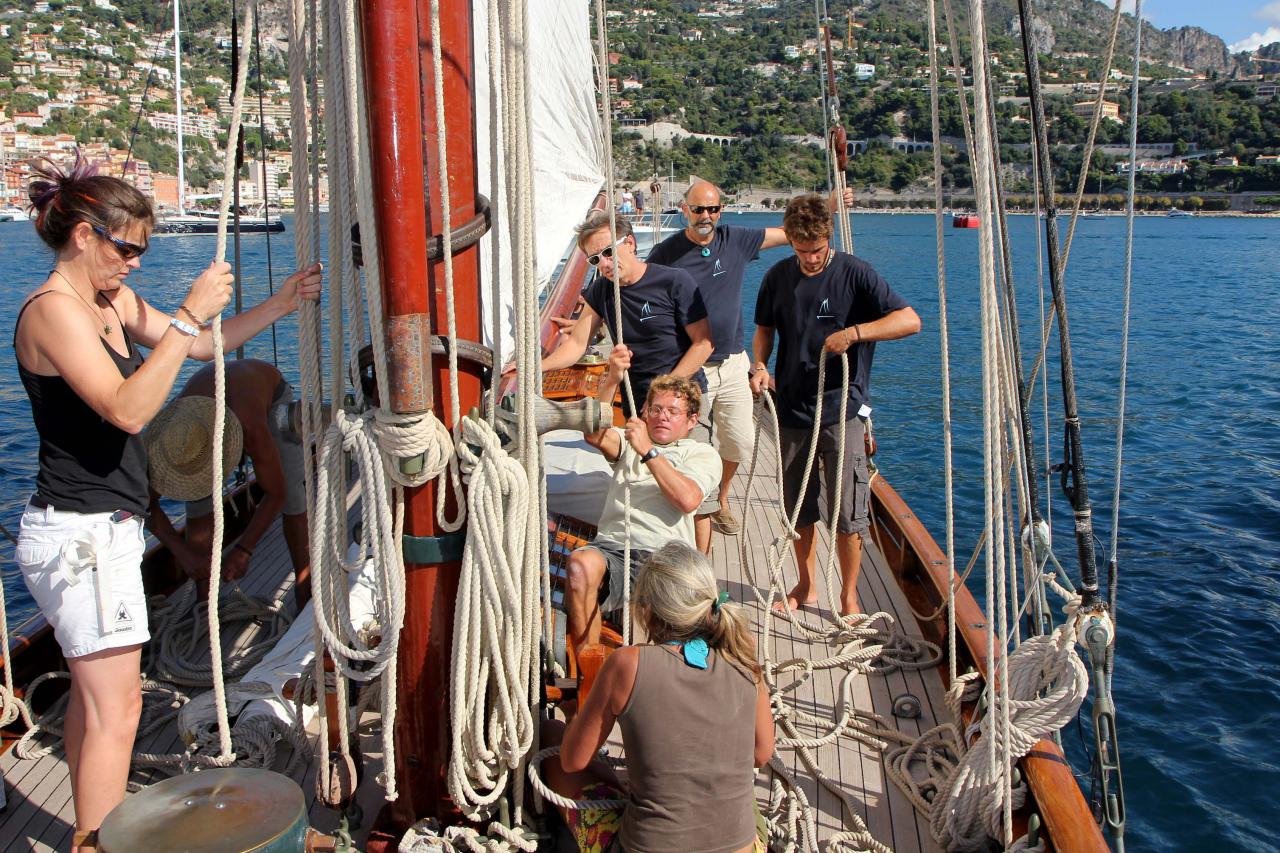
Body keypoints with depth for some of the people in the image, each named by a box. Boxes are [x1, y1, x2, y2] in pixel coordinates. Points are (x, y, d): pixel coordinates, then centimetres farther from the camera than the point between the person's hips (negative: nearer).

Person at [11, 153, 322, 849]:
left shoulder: (113, 303, 10)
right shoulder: (52, 309, -17)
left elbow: (204, 346, 17)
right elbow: (128, 409, -29)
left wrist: (281, 303, 6)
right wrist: (189, 315, -29)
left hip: (100, 530, 10)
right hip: (81, 536, -10)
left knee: (93, 692, 19)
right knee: (116, 705, -5)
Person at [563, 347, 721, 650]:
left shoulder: (702, 454, 19)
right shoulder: (630, 439, 27)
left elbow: (687, 499, -3)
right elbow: (594, 434, 3)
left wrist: (647, 451, -4)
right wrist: (611, 380, -9)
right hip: (611, 548, 2)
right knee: (582, 563, -33)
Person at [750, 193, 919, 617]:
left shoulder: (854, 273, -8)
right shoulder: (778, 276, 4)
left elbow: (910, 320, -14)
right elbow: (764, 328, 18)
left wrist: (854, 332, -26)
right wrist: (760, 364, -2)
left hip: (842, 411, -4)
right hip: (792, 410, 4)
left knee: (847, 513, -2)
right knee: (797, 508, 14)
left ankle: (849, 595, 16)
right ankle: (806, 586, 32)